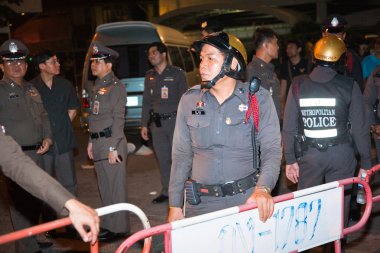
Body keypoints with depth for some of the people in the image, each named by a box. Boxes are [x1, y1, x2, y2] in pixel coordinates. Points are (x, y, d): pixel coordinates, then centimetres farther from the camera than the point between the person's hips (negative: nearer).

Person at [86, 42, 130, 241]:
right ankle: (107, 224, 27)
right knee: (104, 186, 16)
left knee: (116, 187, 0)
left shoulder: (116, 87, -10)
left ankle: (119, 228, 9)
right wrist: (91, 142, 15)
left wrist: (113, 148, -18)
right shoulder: (97, 86, 16)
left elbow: (118, 119, -15)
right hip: (98, 142, 9)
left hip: (111, 141, -9)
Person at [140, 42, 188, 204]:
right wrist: (144, 124, 13)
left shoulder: (177, 73, -3)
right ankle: (166, 192, 20)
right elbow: (146, 101, 17)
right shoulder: (149, 76, 13)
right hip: (157, 123, 5)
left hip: (174, 120, -5)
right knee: (163, 160, 10)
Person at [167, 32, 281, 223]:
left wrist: (263, 188, -25)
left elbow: (272, 148, -7)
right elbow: (181, 155, 5)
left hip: (247, 200, -1)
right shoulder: (189, 100, 1)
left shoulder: (258, 99, -5)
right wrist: (175, 205, 3)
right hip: (200, 203, 2)